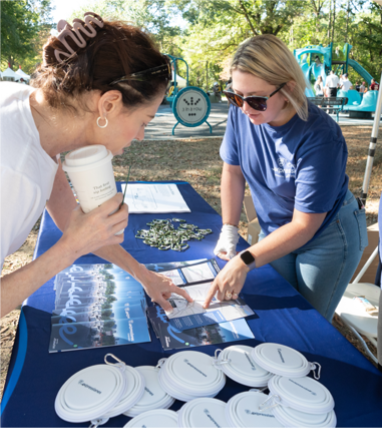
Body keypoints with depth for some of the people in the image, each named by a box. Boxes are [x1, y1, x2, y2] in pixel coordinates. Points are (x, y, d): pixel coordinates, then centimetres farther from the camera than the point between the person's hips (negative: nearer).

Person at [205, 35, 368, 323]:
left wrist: (244, 262, -33)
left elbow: (304, 225, -28)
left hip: (327, 238, -4)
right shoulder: (241, 113, -18)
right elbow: (233, 171, -4)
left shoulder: (320, 137, -32)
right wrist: (229, 232, -7)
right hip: (275, 232, 5)